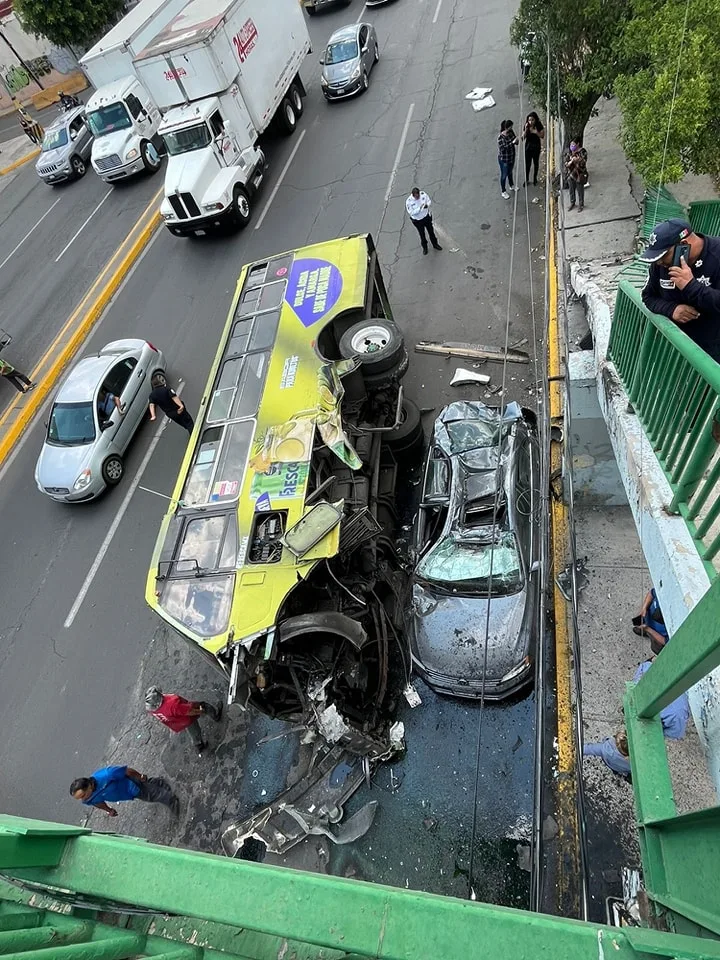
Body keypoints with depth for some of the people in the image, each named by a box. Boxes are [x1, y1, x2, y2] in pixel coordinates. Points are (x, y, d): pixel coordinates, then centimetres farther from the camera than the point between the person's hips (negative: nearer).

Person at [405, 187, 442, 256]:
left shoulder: (423, 194, -17)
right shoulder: (409, 201, -27)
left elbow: (429, 201, -3)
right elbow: (411, 213, -23)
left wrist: (427, 205, -27)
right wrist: (419, 208, -36)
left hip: (427, 217, 3)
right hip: (417, 220, -3)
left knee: (431, 231, 21)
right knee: (422, 234, 17)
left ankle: (435, 244, 46)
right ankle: (425, 248, 44)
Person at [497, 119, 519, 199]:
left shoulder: (511, 132, -6)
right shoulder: (500, 137, -27)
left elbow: (515, 143, 2)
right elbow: (503, 148, -31)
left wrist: (516, 141, -22)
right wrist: (512, 142, -36)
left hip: (511, 157, 7)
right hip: (503, 159, -7)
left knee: (510, 172, 28)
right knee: (504, 175, 11)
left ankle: (512, 185, 51)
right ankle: (503, 192, 30)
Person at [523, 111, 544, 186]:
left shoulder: (539, 126, -10)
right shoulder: (526, 127, -7)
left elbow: (542, 136, -9)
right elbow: (523, 137, -10)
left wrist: (536, 132, -26)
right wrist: (526, 129, -24)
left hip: (536, 147, 0)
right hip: (528, 146, 0)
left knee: (536, 163, 12)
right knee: (527, 164, -1)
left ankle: (535, 179, 28)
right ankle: (526, 179, 13)